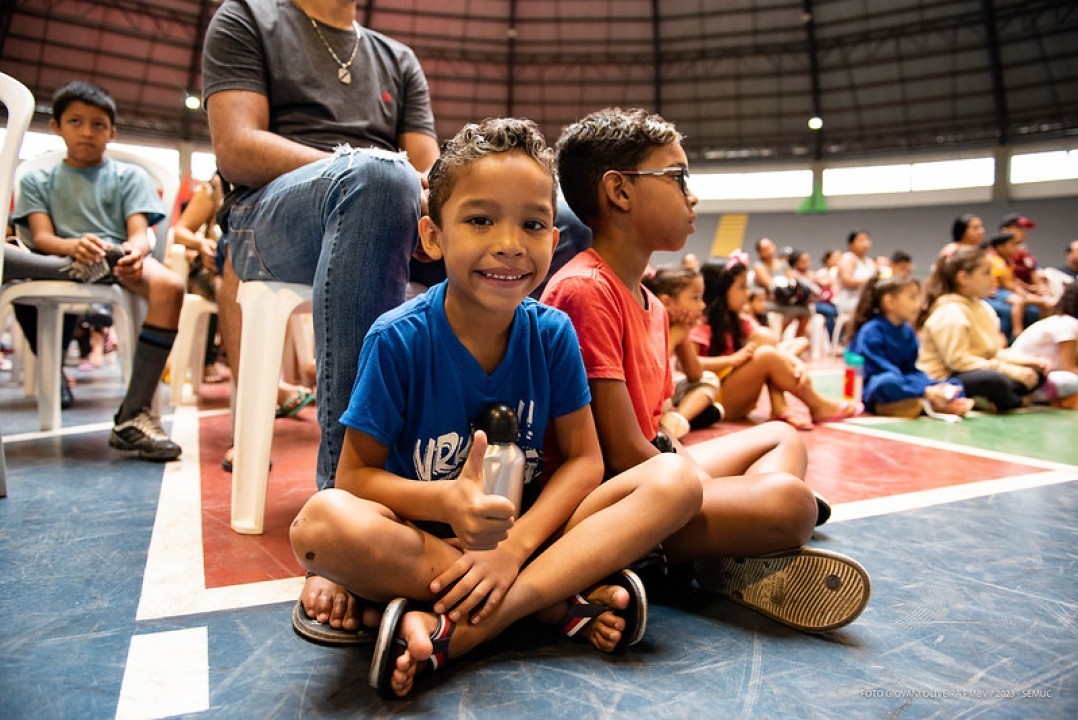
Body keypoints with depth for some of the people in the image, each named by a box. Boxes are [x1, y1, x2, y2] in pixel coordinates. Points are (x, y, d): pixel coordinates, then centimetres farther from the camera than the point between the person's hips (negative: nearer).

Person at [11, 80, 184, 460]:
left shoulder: (129, 176, 18)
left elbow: (139, 232, 2)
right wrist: (74, 246, -24)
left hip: (121, 259, -1)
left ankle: (134, 416, -39)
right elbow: (41, 237, 2)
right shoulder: (38, 180, 19)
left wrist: (136, 251, -25)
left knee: (169, 286, -35)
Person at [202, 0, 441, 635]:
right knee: (379, 173, -38)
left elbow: (430, 171, 14)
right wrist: (360, 170, -14)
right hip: (271, 213, -4)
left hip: (402, 224, 4)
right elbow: (236, 148, 0)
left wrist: (426, 190, -12)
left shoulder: (399, 59, 28)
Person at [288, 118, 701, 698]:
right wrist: (445, 502, -31)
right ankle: (568, 600, -23)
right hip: (422, 536, -3)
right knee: (320, 522, -34)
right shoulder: (398, 339, -14)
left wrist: (515, 544, -20)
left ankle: (450, 632, -28)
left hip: (528, 526, 3)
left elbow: (583, 459, -4)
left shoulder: (551, 333, -6)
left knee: (676, 482, -17)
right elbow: (356, 473, -12)